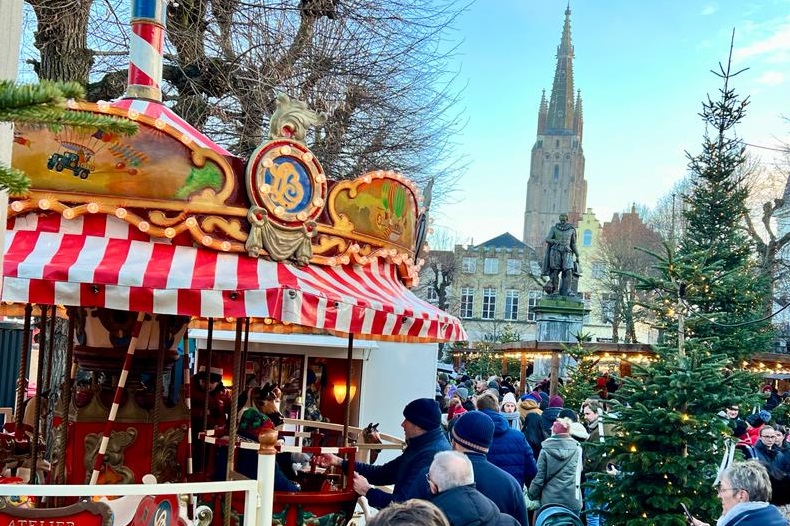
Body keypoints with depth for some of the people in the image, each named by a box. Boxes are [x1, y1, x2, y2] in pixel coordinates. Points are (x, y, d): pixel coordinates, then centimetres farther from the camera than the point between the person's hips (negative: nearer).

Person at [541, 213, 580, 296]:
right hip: (555, 252, 0)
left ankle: (566, 291, -17)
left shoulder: (571, 229, 10)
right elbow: (547, 239, -1)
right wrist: (556, 241, -20)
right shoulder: (554, 228, 8)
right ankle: (555, 290, 6)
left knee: (568, 271, -15)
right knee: (555, 271, -3)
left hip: (567, 253, 0)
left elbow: (573, 244, 16)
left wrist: (577, 255, 14)